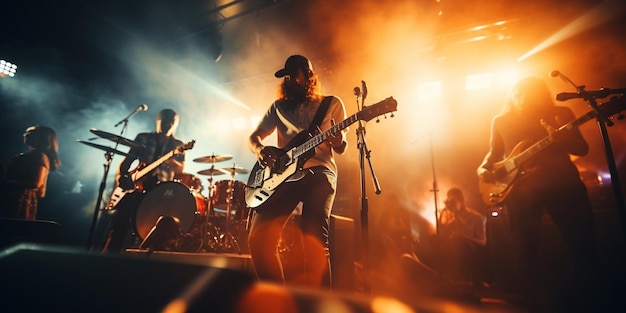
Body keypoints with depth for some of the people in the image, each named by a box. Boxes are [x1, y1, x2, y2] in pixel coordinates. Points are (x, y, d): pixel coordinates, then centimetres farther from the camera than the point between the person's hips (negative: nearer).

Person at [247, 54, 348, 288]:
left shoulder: (332, 104, 13)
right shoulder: (278, 107, 21)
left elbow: (341, 148, 10)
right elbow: (253, 137, 21)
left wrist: (338, 141, -16)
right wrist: (260, 150, -3)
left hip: (318, 172, -3)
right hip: (284, 174, 3)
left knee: (315, 238, -22)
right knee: (259, 237, -13)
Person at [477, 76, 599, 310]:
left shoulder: (560, 113, 8)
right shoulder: (501, 121, 11)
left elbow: (583, 149, 3)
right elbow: (495, 151, 17)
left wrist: (562, 138, -19)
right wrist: (484, 168, -2)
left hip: (561, 182, 0)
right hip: (519, 188, 0)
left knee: (582, 241, 1)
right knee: (525, 247, 1)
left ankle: (584, 296, 22)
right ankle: (538, 301, 17)